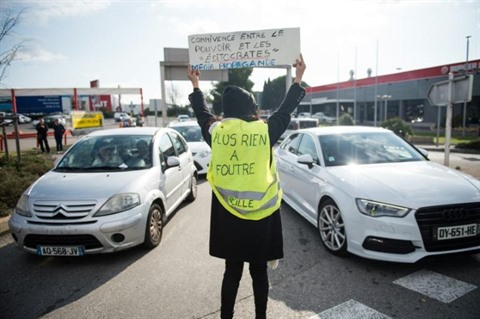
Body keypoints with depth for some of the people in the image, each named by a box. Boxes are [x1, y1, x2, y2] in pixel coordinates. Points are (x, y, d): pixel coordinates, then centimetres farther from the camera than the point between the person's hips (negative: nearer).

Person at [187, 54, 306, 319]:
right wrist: (298, 79, 20)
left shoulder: (216, 131, -4)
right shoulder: (265, 131, -9)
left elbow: (202, 113, 16)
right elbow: (286, 110, 7)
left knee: (232, 271, 16)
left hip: (227, 216, 2)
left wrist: (195, 85, 31)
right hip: (261, 215, -1)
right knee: (259, 271, 15)